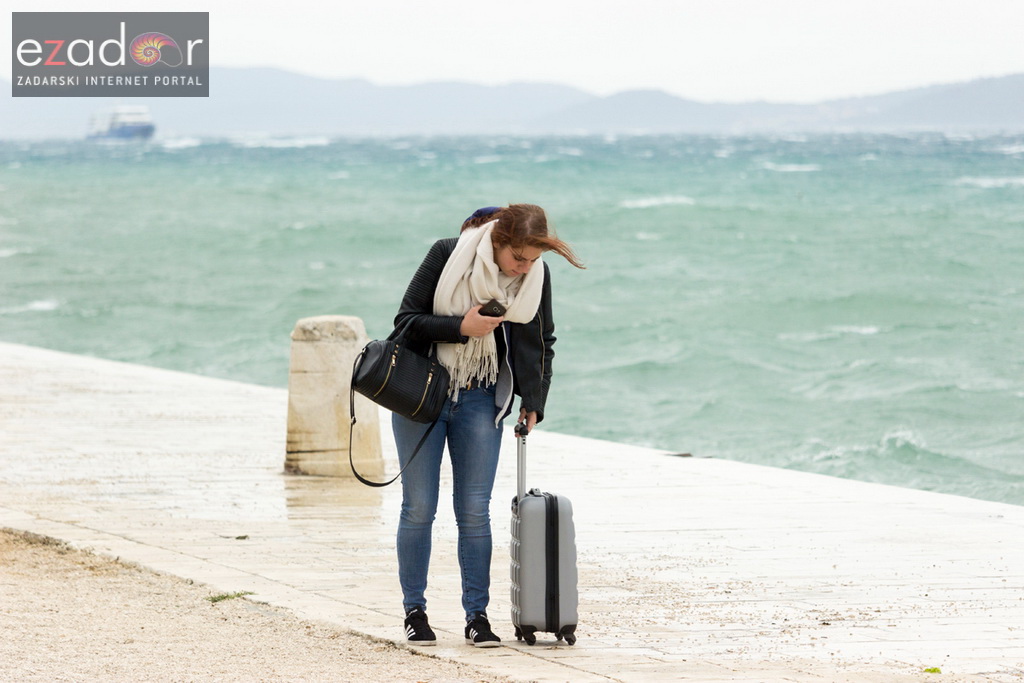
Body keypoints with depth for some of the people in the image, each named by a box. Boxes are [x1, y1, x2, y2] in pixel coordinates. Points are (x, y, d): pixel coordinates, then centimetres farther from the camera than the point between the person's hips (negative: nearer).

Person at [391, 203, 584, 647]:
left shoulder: (536, 277, -4)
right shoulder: (448, 257, -14)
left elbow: (542, 343, 11)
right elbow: (407, 320, -12)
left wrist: (533, 402, 6)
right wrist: (460, 327, -24)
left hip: (480, 402, 2)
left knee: (474, 511, -3)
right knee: (419, 507, 0)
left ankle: (477, 615, 3)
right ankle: (414, 611, 10)